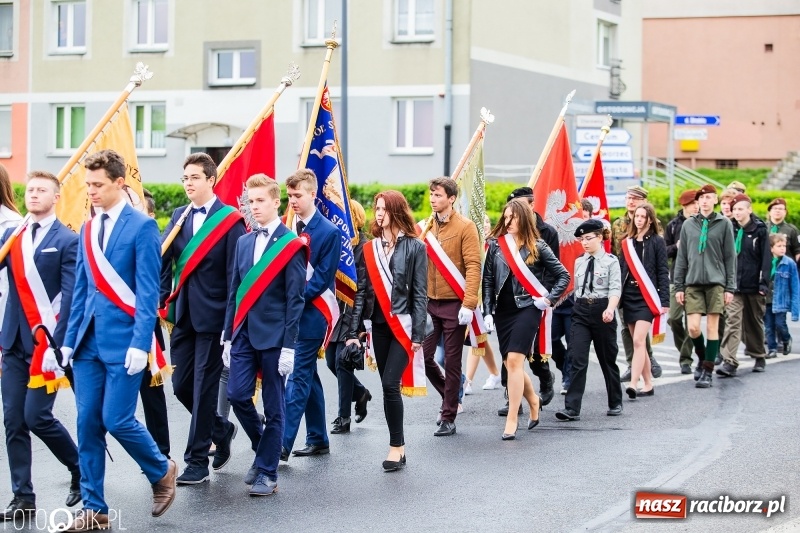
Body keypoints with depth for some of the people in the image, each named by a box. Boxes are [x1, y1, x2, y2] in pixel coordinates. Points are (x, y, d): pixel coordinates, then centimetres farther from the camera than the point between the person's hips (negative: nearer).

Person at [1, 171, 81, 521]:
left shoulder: (67, 241, -5)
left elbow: (70, 297, -11)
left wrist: (56, 345, -17)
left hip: (46, 344, -5)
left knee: (36, 417, -7)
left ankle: (81, 469, 17)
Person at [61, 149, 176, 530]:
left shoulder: (142, 227, -7)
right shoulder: (88, 230, 12)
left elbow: (148, 291, -11)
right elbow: (81, 290, 16)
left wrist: (140, 343, -17)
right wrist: (70, 339, 11)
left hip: (123, 342, -6)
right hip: (89, 341, 6)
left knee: (117, 420, -7)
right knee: (87, 423, 4)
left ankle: (162, 471, 20)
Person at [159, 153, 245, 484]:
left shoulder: (230, 221, -8)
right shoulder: (179, 217, 10)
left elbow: (234, 274, -10)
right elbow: (163, 259, 6)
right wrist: (162, 298, -6)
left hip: (211, 317, -6)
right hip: (182, 315, 6)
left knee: (203, 388, -1)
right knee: (181, 386, 11)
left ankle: (197, 462, 7)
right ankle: (221, 430, 34)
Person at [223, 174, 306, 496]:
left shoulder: (291, 245, -6)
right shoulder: (244, 242, 11)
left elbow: (295, 298, -8)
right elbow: (235, 292, 14)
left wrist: (289, 346, -13)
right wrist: (229, 337, 10)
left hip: (274, 336, -5)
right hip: (244, 333, 5)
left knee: (273, 406, 2)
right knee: (237, 394, -4)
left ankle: (267, 472, 11)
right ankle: (263, 447, 21)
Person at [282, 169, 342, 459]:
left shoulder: (329, 232, -7)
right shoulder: (286, 226, 9)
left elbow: (323, 277, -10)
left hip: (311, 312, -6)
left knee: (298, 377, -9)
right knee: (308, 376, 13)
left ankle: (283, 444, -13)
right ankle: (318, 440, 20)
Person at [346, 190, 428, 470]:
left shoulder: (415, 247, -2)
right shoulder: (369, 249, 8)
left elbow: (420, 294, -4)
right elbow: (361, 292, 8)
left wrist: (418, 335, -9)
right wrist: (353, 331, 2)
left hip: (403, 326, -4)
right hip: (378, 326, 4)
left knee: (390, 384, -13)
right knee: (388, 387, 7)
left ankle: (396, 446, -2)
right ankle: (398, 446, 15)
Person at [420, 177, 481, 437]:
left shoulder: (465, 227, -7)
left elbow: (473, 266, -12)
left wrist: (468, 304, -19)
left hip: (453, 304, -5)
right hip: (428, 302, 5)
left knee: (452, 362, 2)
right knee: (423, 355, 4)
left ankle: (449, 418, 10)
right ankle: (449, 395, 29)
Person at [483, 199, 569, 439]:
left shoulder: (537, 247, -2)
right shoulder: (496, 245, 5)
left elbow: (563, 275, 4)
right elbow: (488, 280, 8)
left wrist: (549, 299, -6)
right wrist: (487, 312, 2)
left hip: (527, 308, -4)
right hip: (503, 310, 4)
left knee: (514, 360, -15)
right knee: (510, 363, 8)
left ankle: (512, 419, -12)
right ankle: (533, 400, 35)